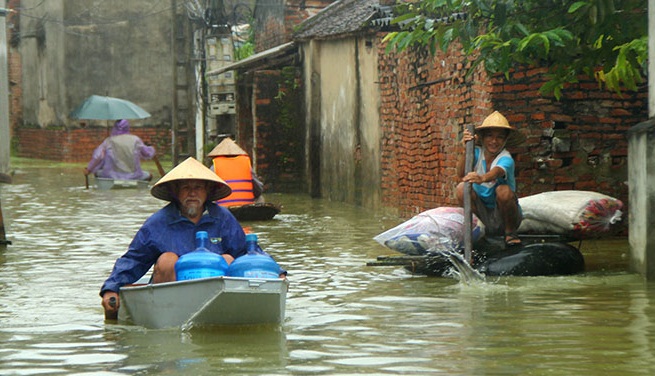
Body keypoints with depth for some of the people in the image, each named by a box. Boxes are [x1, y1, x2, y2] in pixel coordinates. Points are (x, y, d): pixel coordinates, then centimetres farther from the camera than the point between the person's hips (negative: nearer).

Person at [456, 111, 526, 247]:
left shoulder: (506, 159, -18)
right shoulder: (477, 153, -6)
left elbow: (496, 172, -43)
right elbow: (461, 174, -22)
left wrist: (482, 178, -66)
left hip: (502, 216, -3)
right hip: (483, 214, 3)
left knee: (503, 190, -32)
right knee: (462, 187, -19)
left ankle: (510, 232, -9)